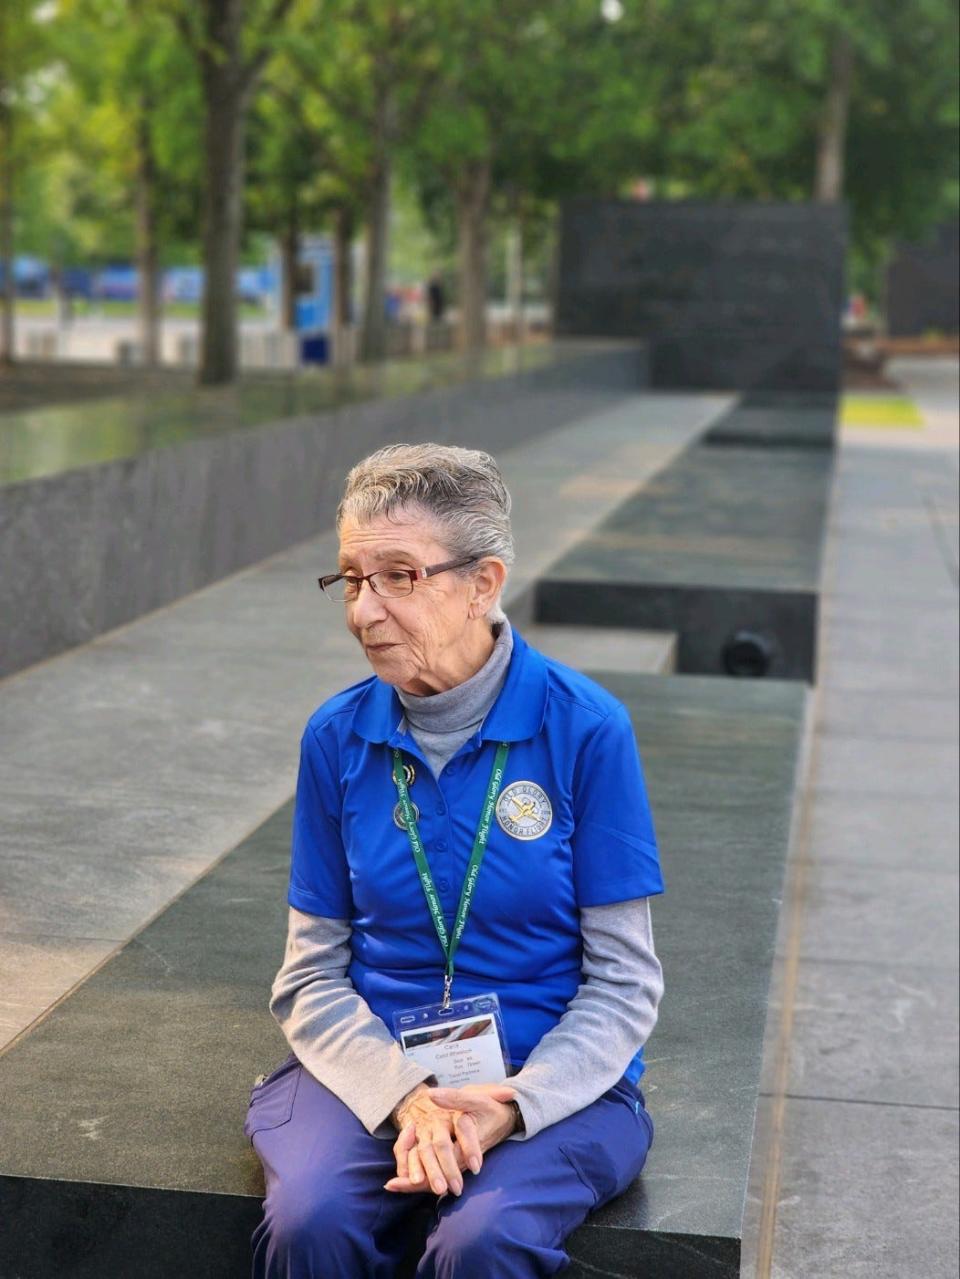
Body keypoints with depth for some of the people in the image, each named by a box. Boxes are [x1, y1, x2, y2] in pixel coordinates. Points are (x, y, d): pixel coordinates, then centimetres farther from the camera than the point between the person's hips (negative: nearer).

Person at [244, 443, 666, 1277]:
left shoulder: (584, 728, -8)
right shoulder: (337, 737, 0)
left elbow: (624, 984, -4)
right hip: (373, 1068, 2)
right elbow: (312, 974, 3)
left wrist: (510, 1108, -19)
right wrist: (405, 1096, -15)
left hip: (553, 1080, -2)